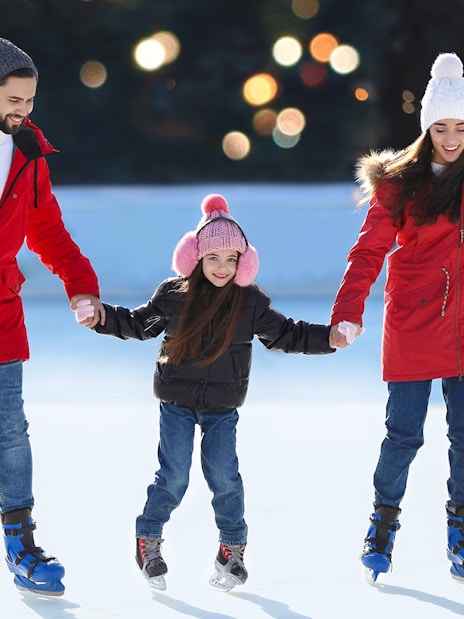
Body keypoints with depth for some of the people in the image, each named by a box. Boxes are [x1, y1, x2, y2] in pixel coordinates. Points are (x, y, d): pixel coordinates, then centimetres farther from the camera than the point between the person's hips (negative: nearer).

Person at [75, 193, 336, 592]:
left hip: (222, 406, 1)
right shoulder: (173, 294, -4)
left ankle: (233, 547, 13)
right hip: (177, 402, 0)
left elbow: (286, 334, 3)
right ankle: (148, 540, 16)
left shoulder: (251, 302, -3)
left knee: (223, 472, -5)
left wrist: (329, 337, -9)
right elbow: (139, 323, 8)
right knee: (174, 476, -4)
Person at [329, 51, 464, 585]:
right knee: (404, 433, -1)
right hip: (413, 322, -2)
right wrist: (347, 312, -18)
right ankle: (383, 527, 16)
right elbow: (370, 250, -6)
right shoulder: (400, 182, -2)